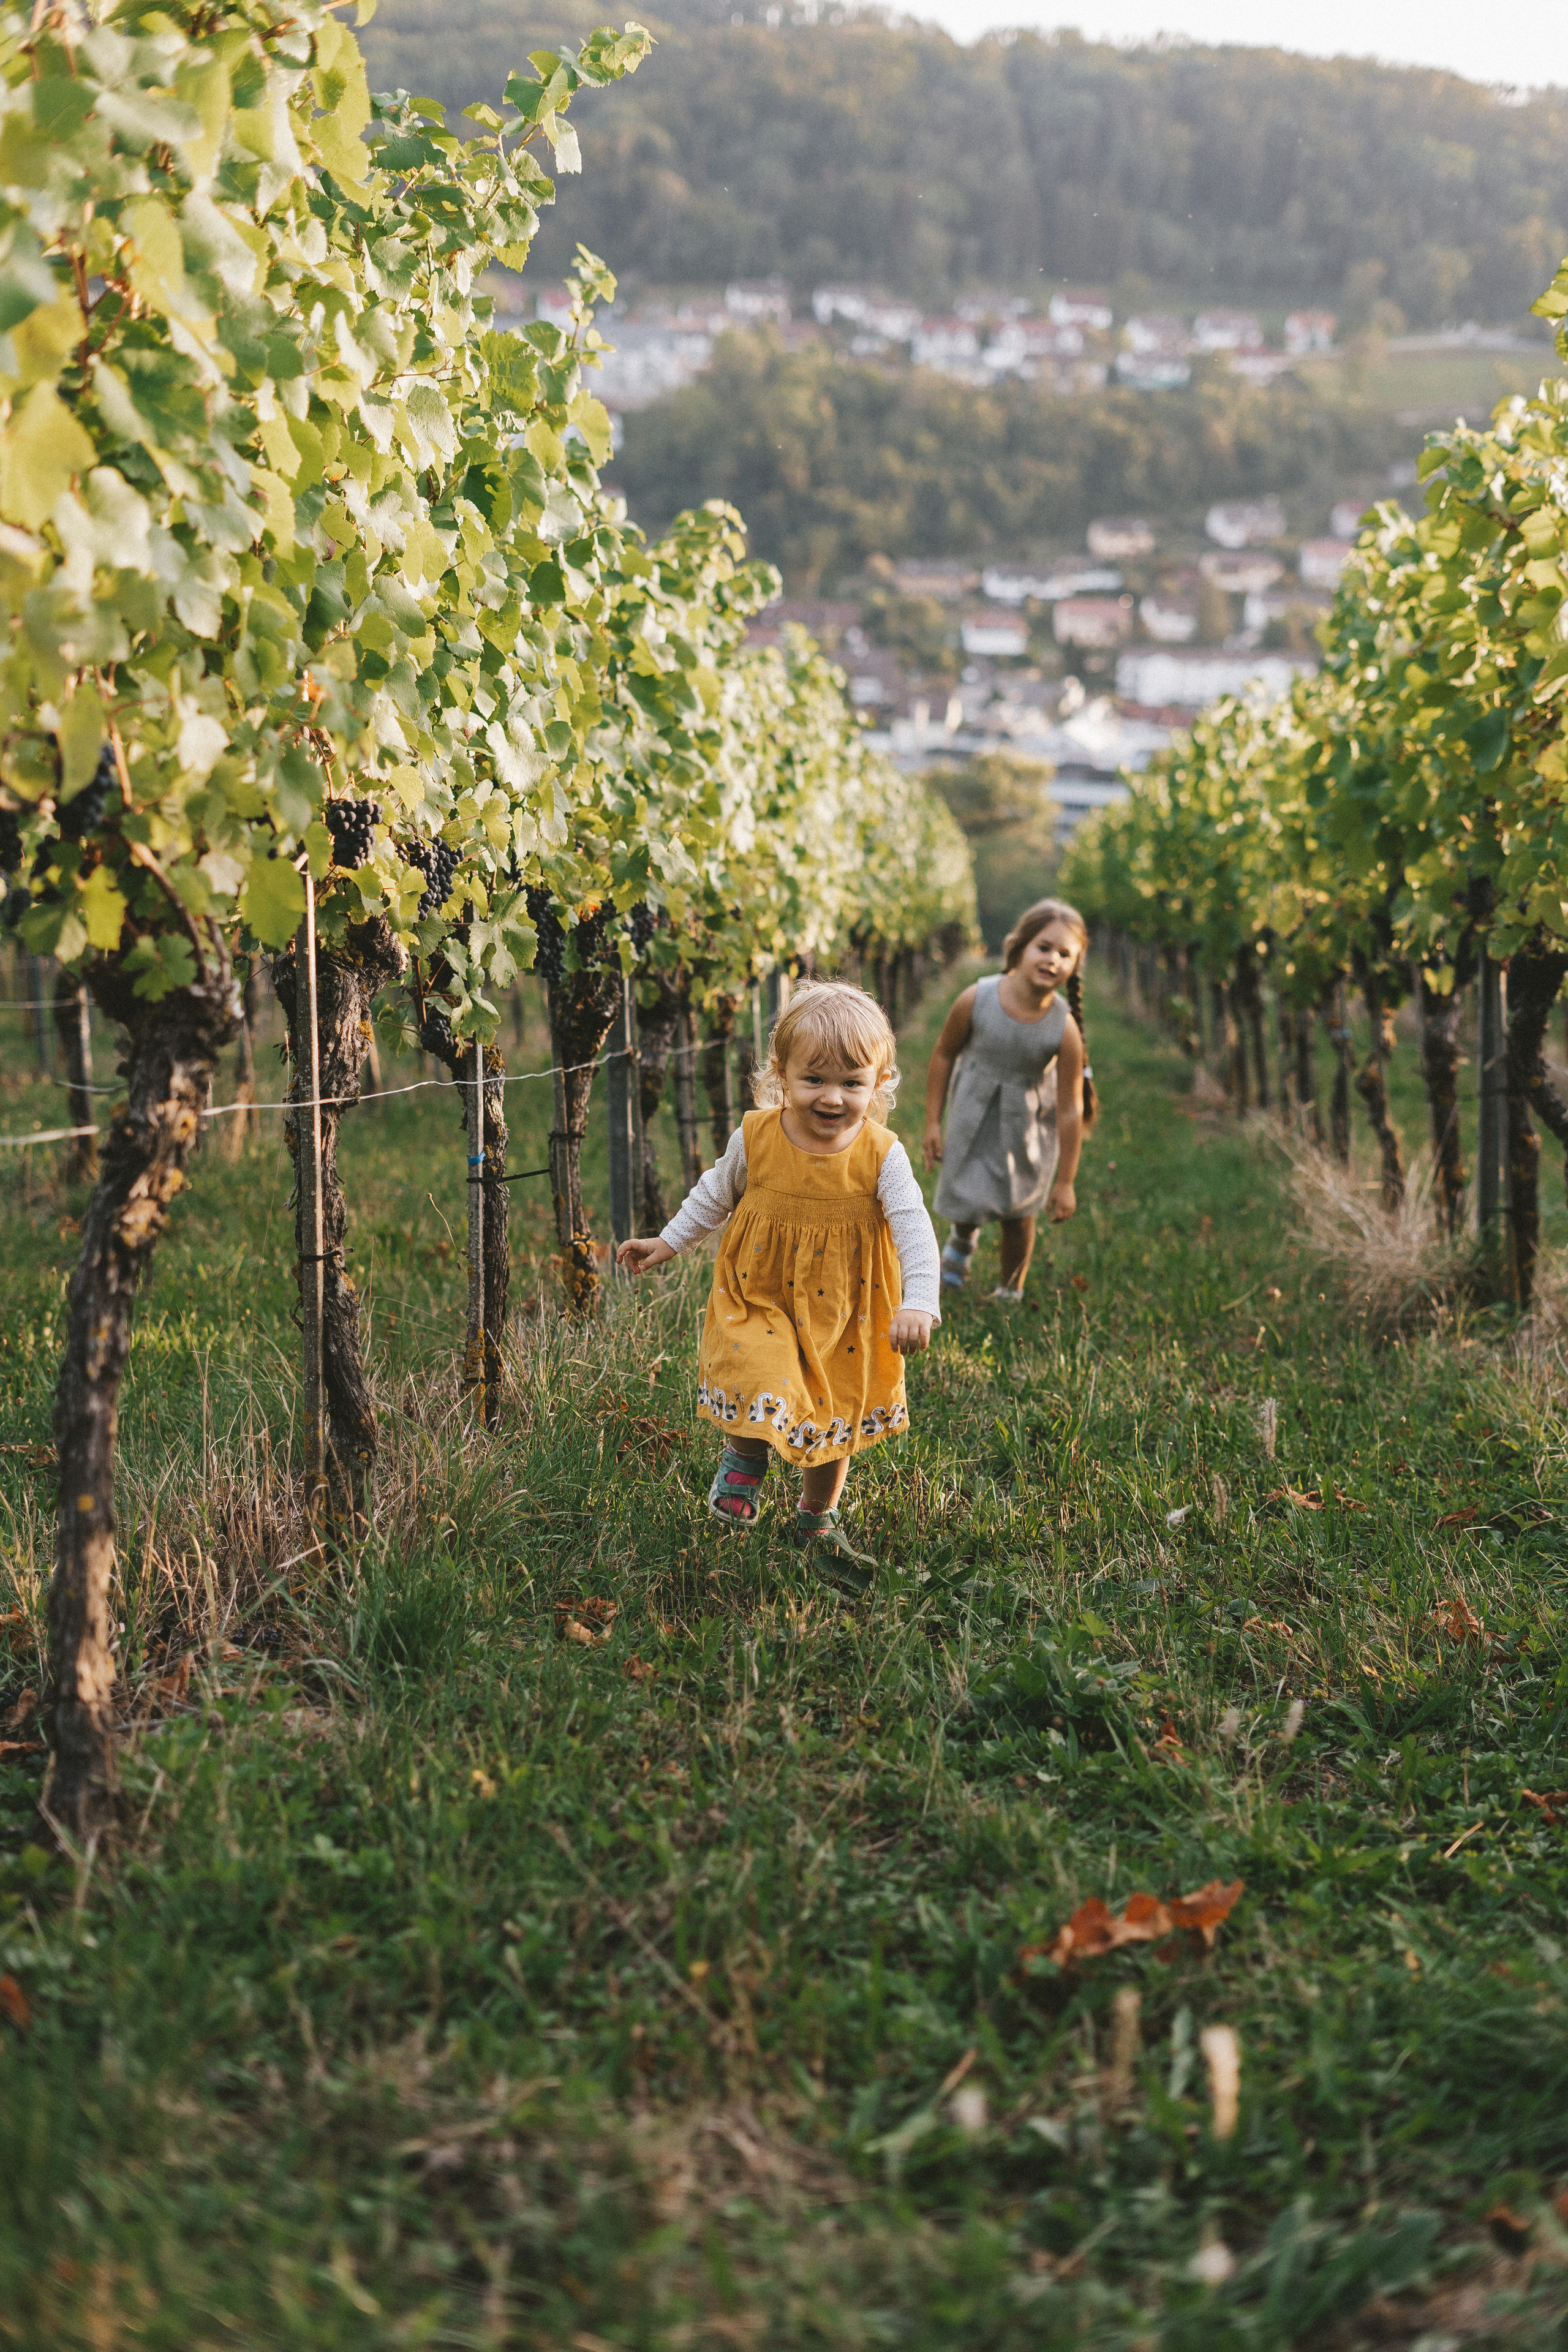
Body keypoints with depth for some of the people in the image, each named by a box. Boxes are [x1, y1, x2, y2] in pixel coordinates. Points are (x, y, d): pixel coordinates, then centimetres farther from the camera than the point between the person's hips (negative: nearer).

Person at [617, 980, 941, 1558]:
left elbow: (914, 1229, -19)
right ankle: (745, 1457, 15)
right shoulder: (756, 1138, -12)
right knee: (761, 1389, -22)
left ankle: (816, 1516, 42)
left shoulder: (881, 1155, -17)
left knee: (834, 1420, 14)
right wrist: (667, 1244, 13)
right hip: (760, 1300, 0)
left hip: (842, 1313, 1)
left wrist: (918, 1304, -32)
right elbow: (714, 1196, 7)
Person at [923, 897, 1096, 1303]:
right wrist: (933, 1123, -3)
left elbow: (1070, 1108, -18)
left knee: (1017, 1212, 13)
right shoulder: (977, 999, -24)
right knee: (968, 1201, 9)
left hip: (1027, 1124, 0)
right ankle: (963, 1237, 47)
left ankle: (1010, 1292, 38)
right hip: (973, 1114, 0)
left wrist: (1064, 1182, -12)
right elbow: (944, 1054, -6)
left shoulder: (1064, 1029, -26)